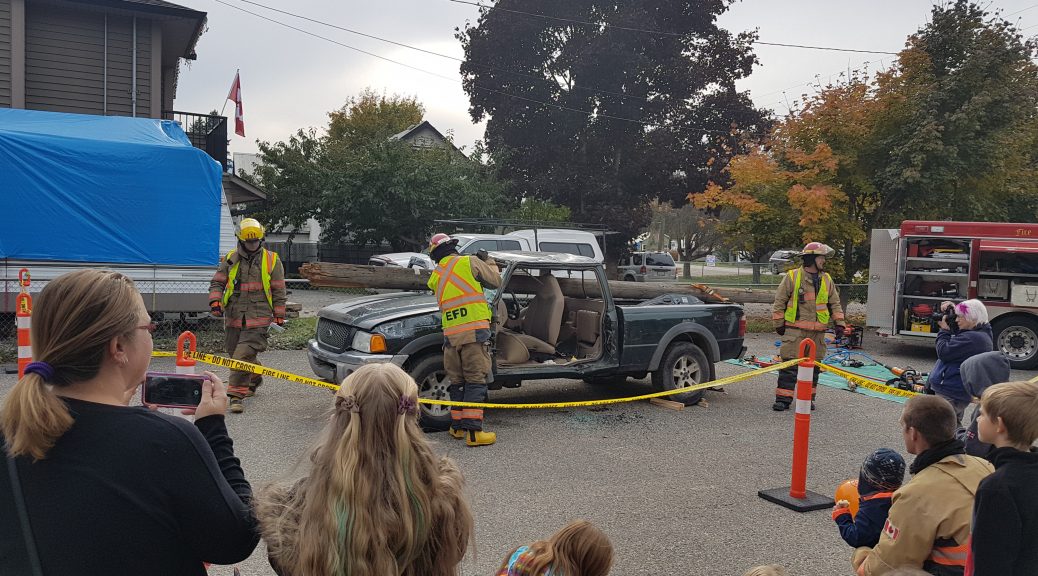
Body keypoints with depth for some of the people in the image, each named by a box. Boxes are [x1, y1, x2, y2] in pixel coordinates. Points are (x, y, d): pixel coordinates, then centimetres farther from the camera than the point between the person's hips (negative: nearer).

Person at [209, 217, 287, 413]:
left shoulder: (271, 260, 3)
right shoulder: (230, 259, 8)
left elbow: (279, 290, 6)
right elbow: (217, 282, 12)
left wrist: (279, 316, 5)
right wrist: (215, 301, -6)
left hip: (258, 318, -4)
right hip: (233, 316, 4)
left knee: (244, 355, -15)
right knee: (235, 353, 13)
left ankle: (238, 395, -11)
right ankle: (255, 379, 41)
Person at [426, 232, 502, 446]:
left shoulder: (435, 276, 12)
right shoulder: (469, 262, 1)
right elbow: (496, 281, 7)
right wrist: (489, 262, 25)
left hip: (451, 334, 4)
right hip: (475, 331, -4)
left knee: (457, 381, 17)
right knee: (475, 380, -3)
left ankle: (457, 427, 24)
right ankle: (473, 431, -7)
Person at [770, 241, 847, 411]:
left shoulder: (827, 279, 12)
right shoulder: (792, 277, -2)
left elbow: (835, 303, 17)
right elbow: (780, 302, 1)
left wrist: (840, 324, 7)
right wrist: (779, 324, 0)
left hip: (817, 332, 4)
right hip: (795, 329, -4)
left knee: (814, 365, 9)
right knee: (790, 365, -5)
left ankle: (808, 398, 21)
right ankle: (783, 399, -1)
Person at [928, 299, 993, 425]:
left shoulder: (971, 338, -24)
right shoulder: (982, 334, 11)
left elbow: (943, 352, -22)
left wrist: (944, 330, -7)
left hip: (950, 394, -11)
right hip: (957, 392, 11)